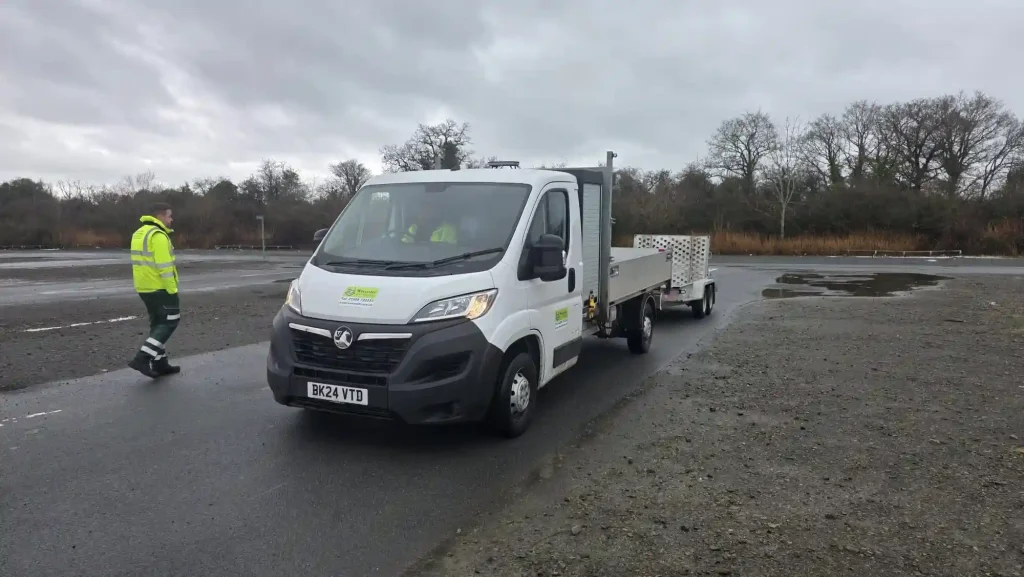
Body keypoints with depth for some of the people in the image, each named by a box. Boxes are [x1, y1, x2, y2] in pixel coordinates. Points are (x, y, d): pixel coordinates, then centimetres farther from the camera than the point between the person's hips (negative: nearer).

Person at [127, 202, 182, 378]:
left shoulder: (139, 233, 15)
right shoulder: (158, 235, -17)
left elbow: (142, 261, 19)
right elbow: (164, 266, -22)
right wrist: (172, 289, -18)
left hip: (144, 287, 10)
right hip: (160, 288, -10)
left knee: (158, 323, 15)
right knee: (170, 322, 0)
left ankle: (160, 363, 18)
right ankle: (142, 358, -9)